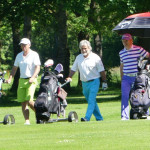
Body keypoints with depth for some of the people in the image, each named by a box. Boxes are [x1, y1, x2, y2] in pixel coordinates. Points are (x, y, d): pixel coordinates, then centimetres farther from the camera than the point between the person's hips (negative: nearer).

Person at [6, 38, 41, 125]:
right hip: (22, 81, 6)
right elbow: (15, 68, 19)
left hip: (31, 81, -6)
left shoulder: (34, 55, -3)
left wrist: (33, 78, -25)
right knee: (23, 102, -1)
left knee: (29, 101, -18)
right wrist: (10, 78, 4)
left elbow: (37, 68, -11)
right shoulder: (19, 56, 15)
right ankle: (27, 121, 2)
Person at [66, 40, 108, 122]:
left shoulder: (95, 58, -5)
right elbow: (73, 69, 15)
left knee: (91, 100, -15)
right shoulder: (78, 58, 10)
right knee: (90, 101, 10)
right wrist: (69, 77, -1)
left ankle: (87, 117, -23)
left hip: (94, 82, -6)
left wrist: (104, 82, -1)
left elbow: (101, 71, -1)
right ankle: (99, 117, 19)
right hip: (84, 83, 6)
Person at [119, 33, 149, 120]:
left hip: (137, 77, -3)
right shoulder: (121, 53, 12)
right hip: (126, 78, 3)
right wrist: (121, 78, 18)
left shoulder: (138, 49, -3)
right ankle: (124, 116, -6)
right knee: (124, 97, -6)